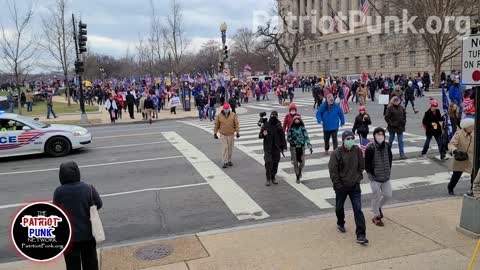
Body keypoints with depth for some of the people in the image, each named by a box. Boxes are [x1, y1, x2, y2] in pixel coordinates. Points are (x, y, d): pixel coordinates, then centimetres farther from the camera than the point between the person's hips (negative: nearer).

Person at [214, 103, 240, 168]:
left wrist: (237, 132, -7)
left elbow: (236, 124, -2)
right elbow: (216, 125, 4)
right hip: (223, 134, -1)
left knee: (230, 148, 10)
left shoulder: (233, 115, -3)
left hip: (231, 134, 1)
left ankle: (229, 160, 26)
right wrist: (215, 133, 5)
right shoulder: (219, 115, -3)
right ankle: (225, 162, -2)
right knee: (224, 148, -7)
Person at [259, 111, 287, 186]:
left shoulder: (278, 125, 3)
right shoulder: (266, 125, -2)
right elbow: (260, 136, 1)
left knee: (275, 163, 8)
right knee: (268, 162, -13)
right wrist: (263, 134, -21)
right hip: (268, 148, -2)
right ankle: (268, 179, -3)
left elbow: (282, 137, 8)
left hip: (276, 148, 3)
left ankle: (273, 177, 24)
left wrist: (284, 146, 4)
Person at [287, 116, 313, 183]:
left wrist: (310, 146, -13)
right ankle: (298, 177, 18)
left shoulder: (303, 128, -3)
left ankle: (300, 171, 33)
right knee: (295, 163, 2)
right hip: (293, 148, 0)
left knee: (302, 162, -2)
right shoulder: (291, 129, -3)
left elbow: (306, 137, -6)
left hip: (301, 147, 1)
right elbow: (288, 138, 2)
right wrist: (291, 140, -21)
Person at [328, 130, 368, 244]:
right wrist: (338, 184, -11)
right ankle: (340, 224, 47)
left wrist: (358, 178, 3)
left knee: (358, 210, -6)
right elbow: (332, 170, -12)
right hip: (341, 187, -1)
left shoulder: (357, 151, -4)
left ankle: (361, 235, -6)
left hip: (355, 186, 1)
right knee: (339, 207, 19)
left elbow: (361, 166, 8)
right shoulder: (337, 153, -14)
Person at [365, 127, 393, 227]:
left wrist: (388, 171, 9)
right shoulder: (370, 148, -18)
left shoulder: (387, 146, -1)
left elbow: (390, 158, 14)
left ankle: (378, 207, 41)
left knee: (388, 195, 12)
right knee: (376, 196, 3)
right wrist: (371, 173, -11)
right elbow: (366, 164, -12)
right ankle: (376, 216, 21)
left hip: (386, 177, 5)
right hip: (375, 178, -5)